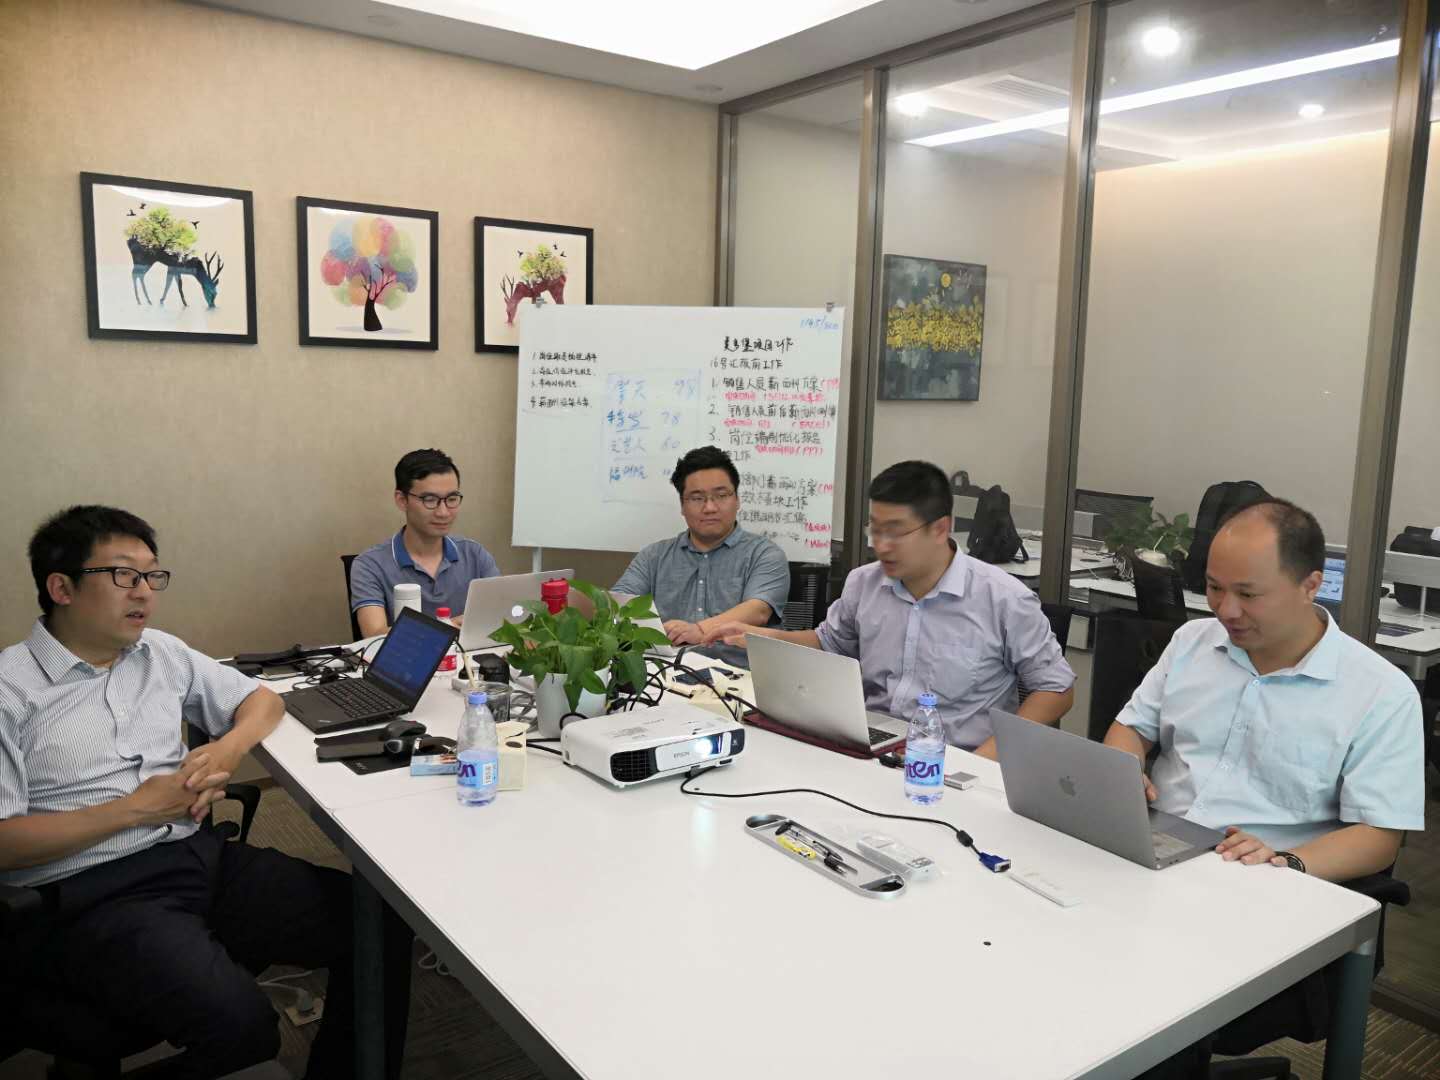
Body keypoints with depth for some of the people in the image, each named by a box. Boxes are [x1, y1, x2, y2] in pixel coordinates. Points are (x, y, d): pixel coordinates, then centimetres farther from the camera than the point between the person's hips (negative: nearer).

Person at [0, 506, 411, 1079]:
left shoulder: (162, 653, 14)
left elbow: (262, 699, 23)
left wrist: (229, 747, 1)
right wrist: (135, 809, -11)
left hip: (202, 855, 6)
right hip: (95, 896, -6)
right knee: (241, 1022, -33)